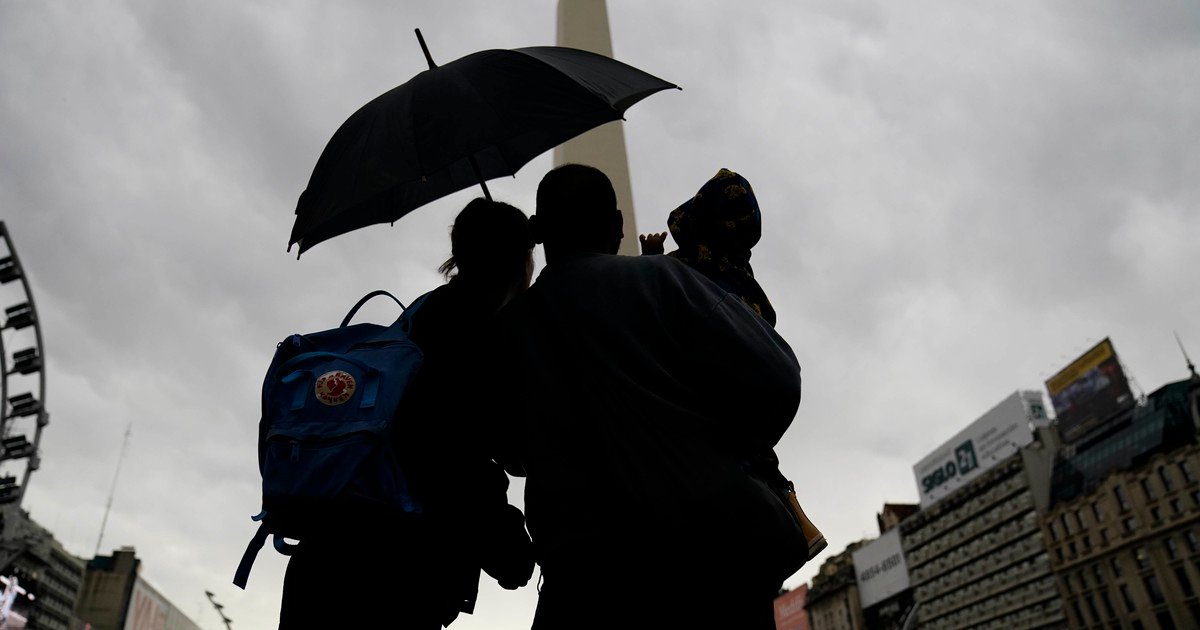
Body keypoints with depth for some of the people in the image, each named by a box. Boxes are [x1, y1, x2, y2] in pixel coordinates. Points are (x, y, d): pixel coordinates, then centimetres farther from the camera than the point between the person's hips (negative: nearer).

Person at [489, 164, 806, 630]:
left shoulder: (506, 325, 7)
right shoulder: (658, 277, -1)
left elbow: (510, 454, 17)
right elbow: (774, 380, -6)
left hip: (588, 573, 2)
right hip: (709, 544, -1)